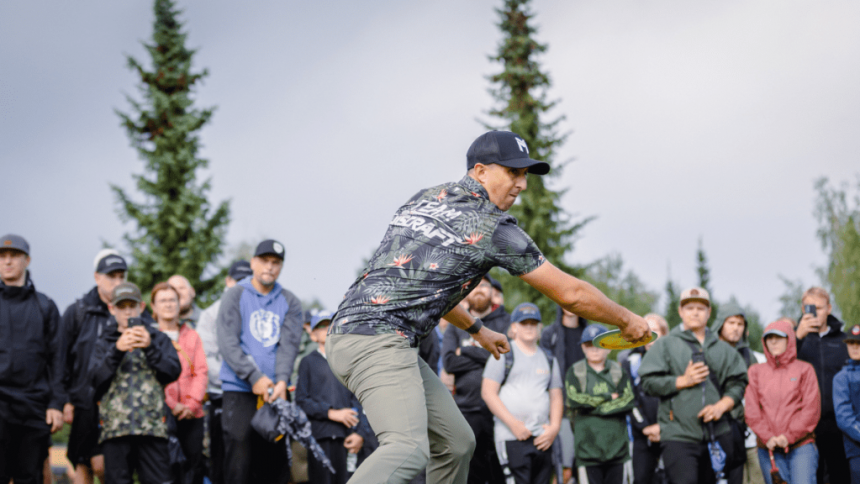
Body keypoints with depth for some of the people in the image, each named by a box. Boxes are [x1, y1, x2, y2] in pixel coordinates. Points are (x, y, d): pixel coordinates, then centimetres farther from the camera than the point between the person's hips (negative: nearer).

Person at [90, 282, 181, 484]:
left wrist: (150, 348, -12)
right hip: (115, 427, 1)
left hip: (152, 427, -1)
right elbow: (96, 378, 1)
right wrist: (117, 350, -13)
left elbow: (173, 372, 2)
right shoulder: (104, 344, 18)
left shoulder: (158, 338, 17)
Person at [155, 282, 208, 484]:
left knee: (193, 463, 0)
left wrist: (192, 403, -8)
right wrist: (171, 405, -13)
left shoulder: (191, 335, 17)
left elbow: (201, 372, 8)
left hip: (192, 413, 3)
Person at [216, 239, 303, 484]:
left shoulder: (290, 302, 13)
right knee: (239, 462, -10)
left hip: (276, 392, 3)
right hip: (239, 390, -3)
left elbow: (288, 344, 0)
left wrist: (282, 380, -18)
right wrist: (254, 378, -16)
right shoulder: (235, 295, 5)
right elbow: (228, 343, -5)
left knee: (274, 464, 1)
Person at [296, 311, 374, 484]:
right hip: (320, 436, -2)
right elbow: (301, 399, 1)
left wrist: (360, 433, -1)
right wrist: (331, 413, -9)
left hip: (345, 437, 2)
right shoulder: (308, 362, 11)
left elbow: (358, 400, 12)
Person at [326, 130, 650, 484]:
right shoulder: (492, 226, -5)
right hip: (378, 338, -10)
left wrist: (477, 330, 43)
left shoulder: (425, 198, 19)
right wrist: (626, 321, 15)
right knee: (408, 449, -30)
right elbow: (569, 293, 1)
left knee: (455, 442, 16)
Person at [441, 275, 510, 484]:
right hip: (467, 410, 2)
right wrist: (488, 357, -5)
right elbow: (449, 362, -1)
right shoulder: (455, 327, 15)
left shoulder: (507, 323, 9)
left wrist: (468, 351, -3)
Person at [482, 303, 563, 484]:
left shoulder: (549, 359, 20)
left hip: (542, 439, 5)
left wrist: (554, 427, 2)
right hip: (511, 436, -5)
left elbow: (556, 396, 20)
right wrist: (513, 424, -10)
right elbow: (488, 392, -3)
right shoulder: (504, 355, 5)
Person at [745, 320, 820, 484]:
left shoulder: (804, 370, 7)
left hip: (800, 446, -2)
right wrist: (767, 437, -9)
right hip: (768, 448, 2)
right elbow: (752, 410, 5)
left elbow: (811, 409, -1)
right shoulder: (756, 371, 13)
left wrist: (789, 436, -11)